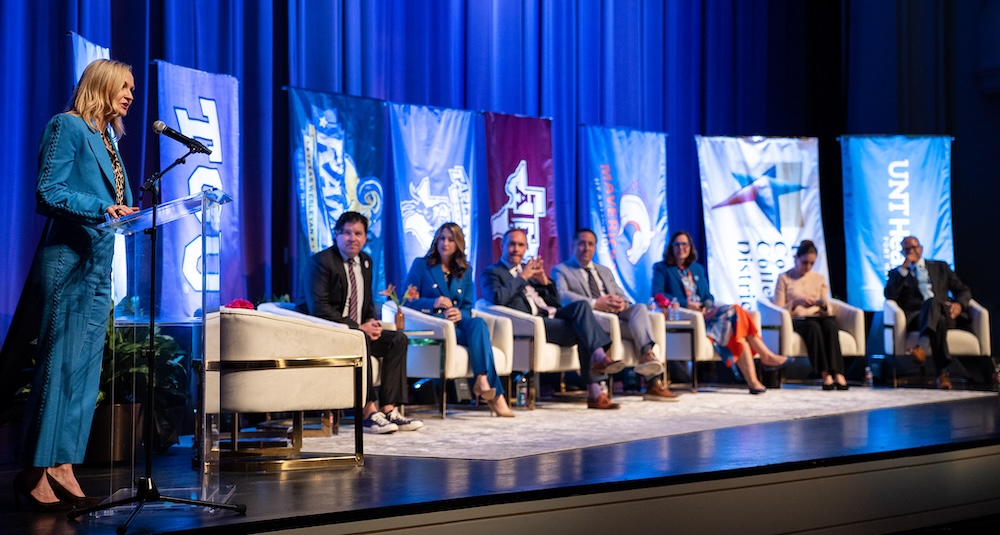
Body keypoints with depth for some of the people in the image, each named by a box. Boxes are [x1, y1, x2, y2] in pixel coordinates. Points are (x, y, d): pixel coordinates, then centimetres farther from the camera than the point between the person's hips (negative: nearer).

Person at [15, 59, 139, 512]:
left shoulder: (108, 139, 21)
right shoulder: (67, 126, -3)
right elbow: (48, 192, -13)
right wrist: (102, 208, -22)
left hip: (99, 267, 9)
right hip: (68, 262, -9)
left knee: (84, 371, 5)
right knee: (59, 365, -8)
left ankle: (62, 471, 8)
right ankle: (35, 474, -3)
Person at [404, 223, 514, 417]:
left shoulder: (465, 271, 19)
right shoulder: (421, 265, 9)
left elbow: (468, 307, 11)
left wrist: (459, 313, -15)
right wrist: (433, 303, -20)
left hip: (457, 323, 4)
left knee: (478, 323, -33)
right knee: (477, 334, -32)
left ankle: (483, 381, -42)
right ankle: (494, 393, -36)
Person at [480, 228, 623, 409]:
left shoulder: (529, 269, 28)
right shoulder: (491, 273, 9)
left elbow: (556, 301, 23)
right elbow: (497, 298, -15)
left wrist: (545, 281, 5)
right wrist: (523, 277, -8)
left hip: (550, 315, 6)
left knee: (582, 305, -22)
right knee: (584, 332, -24)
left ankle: (598, 357, -28)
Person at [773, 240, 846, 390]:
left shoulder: (819, 278, 20)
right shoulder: (784, 278, 9)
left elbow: (829, 310, 17)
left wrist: (824, 305, -7)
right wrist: (796, 302, -14)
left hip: (818, 317, 3)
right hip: (796, 320, -3)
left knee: (830, 324, -35)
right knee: (813, 326, -38)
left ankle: (837, 373, -42)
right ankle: (825, 374, -43)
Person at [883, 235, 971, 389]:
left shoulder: (940, 267, 29)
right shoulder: (897, 273, 23)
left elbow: (963, 290, 22)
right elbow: (890, 295, 2)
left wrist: (959, 304, -2)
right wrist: (904, 268, 0)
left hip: (943, 312, 1)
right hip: (916, 317, -1)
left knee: (932, 301, -38)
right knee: (938, 321, -39)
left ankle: (923, 347, -63)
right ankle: (943, 373, -48)